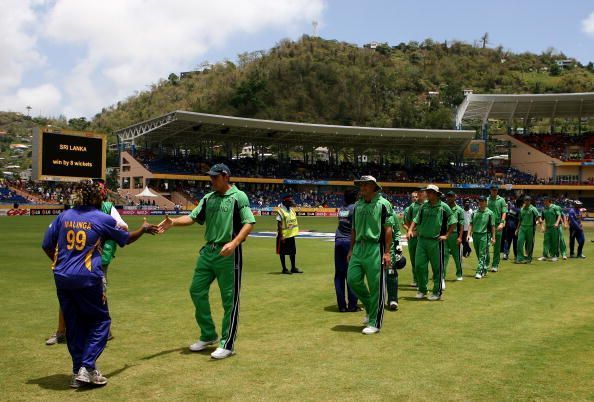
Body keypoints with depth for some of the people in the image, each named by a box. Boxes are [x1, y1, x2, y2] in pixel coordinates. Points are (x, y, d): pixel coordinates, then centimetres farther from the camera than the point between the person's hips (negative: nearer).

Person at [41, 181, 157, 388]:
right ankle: (87, 367, -2)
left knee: (73, 324, 15)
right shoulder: (103, 219, -3)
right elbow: (126, 239, 12)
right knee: (100, 320, 11)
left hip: (62, 278, 5)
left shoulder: (64, 216, 7)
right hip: (87, 278, -5)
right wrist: (144, 229, 30)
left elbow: (46, 245, 10)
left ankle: (77, 372, 19)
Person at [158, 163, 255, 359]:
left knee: (229, 298, 0)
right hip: (208, 251, 7)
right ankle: (208, 336, 26)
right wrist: (173, 222, -13)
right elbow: (193, 217, 5)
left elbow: (249, 223, -13)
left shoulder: (239, 197, -6)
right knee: (197, 291, 10)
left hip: (228, 253, -7)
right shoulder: (208, 198, 13)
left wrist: (234, 243, -27)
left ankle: (227, 344, 11)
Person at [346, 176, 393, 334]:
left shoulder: (383, 204, -4)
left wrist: (387, 252, -12)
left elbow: (388, 229, -8)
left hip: (375, 248, -6)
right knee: (352, 279, 1)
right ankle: (370, 307, 25)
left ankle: (375, 323, 8)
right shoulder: (358, 205, 14)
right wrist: (351, 249, 17)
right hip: (359, 247, 6)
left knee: (375, 286, -2)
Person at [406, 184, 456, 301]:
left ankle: (437, 292, 14)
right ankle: (422, 290, 18)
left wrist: (446, 235, -5)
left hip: (436, 241, -4)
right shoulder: (423, 206, 9)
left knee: (437, 267, 3)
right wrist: (410, 230, -4)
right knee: (419, 265, 3)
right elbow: (416, 220, 12)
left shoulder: (443, 207, -3)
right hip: (422, 240, 4)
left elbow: (453, 223, 1)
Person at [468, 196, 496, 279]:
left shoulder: (489, 213, 0)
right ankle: (484, 270, 26)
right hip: (475, 234, 5)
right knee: (478, 254, 11)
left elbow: (492, 226, -1)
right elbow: (471, 224, 10)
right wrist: (469, 234, 0)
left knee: (482, 254, -9)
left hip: (484, 235, -4)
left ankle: (480, 271, -11)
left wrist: (493, 237, -3)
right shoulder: (474, 212, 10)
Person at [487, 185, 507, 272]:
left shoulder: (501, 200, 3)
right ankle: (486, 263, 13)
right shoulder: (487, 200, 8)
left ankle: (495, 265, 7)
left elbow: (504, 212, -3)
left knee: (497, 246, 2)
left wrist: (502, 223, -16)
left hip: (498, 225, -2)